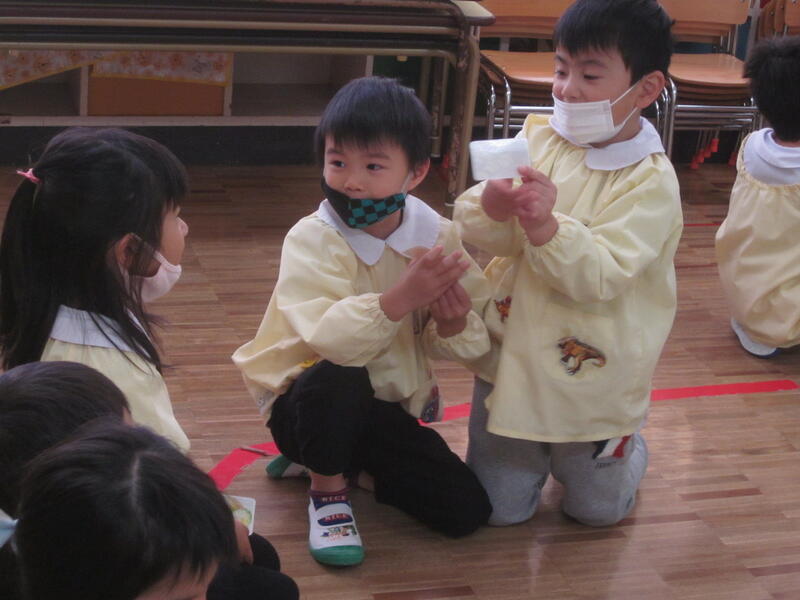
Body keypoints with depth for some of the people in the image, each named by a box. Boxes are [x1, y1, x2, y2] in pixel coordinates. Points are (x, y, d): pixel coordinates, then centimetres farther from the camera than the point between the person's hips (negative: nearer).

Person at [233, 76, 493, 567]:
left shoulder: (438, 236, -8)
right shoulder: (312, 239, -21)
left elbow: (471, 340, -6)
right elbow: (328, 338, -38)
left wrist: (453, 327, -30)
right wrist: (402, 297, -51)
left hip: (390, 406, 4)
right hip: (309, 401, -4)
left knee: (467, 512, -6)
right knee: (338, 377, -39)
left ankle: (350, 464, 16)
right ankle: (327, 486, -8)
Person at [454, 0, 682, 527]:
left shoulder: (651, 181, -17)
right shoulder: (538, 138, -5)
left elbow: (601, 277, -27)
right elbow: (473, 227, -11)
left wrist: (545, 227, -44)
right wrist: (493, 207, -34)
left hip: (591, 377, -3)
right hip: (512, 357, 3)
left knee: (597, 509, 16)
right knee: (500, 509, 12)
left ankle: (625, 448, 46)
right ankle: (532, 453, 41)